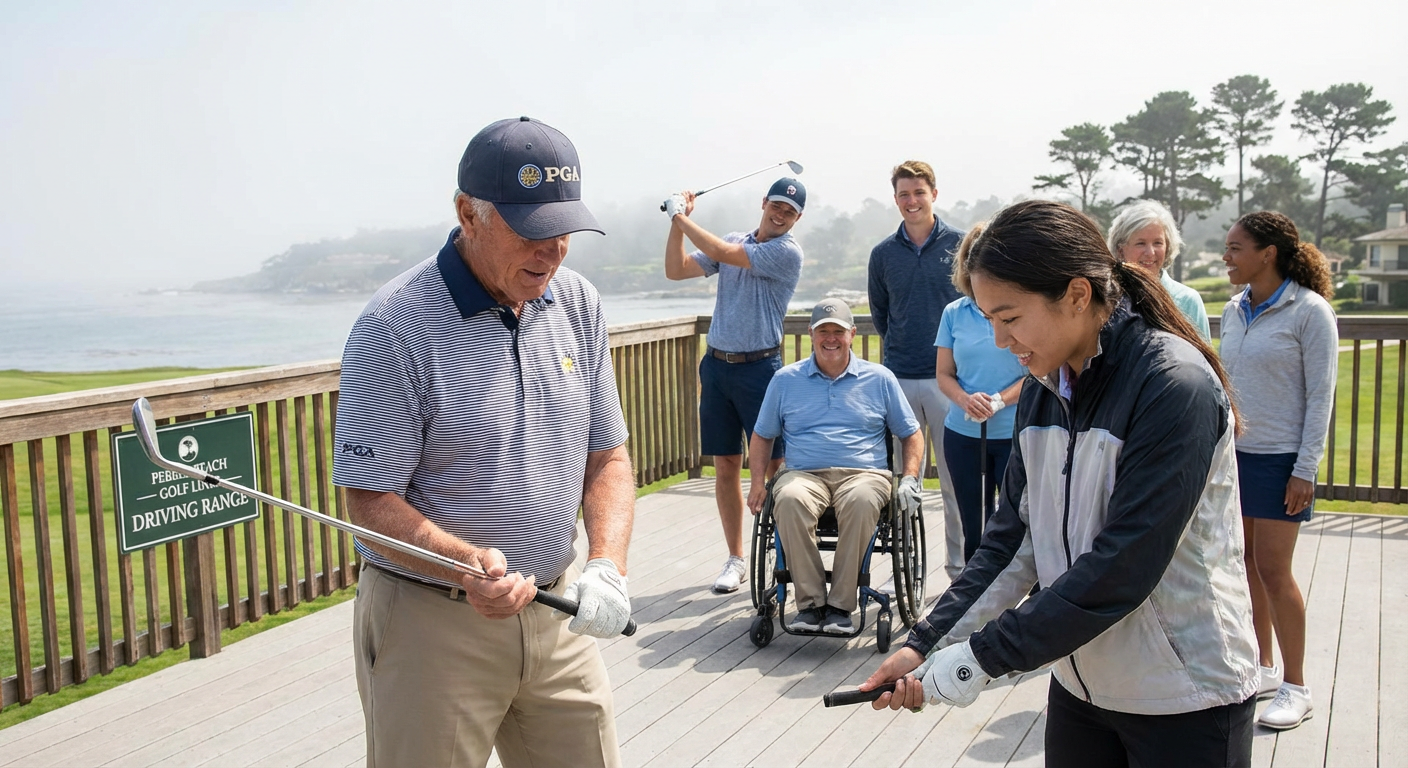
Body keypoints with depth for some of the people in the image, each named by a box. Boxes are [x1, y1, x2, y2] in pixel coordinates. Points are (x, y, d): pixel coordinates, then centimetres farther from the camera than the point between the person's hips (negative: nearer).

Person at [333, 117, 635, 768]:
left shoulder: (578, 305, 2)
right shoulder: (396, 324, -16)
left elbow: (606, 456, 6)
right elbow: (371, 499, -15)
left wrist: (606, 565, -10)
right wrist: (467, 563, -31)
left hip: (554, 610, 6)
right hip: (431, 623, -5)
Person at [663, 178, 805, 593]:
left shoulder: (787, 252, -8)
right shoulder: (735, 240, 12)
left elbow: (721, 254, -17)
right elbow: (676, 270, 9)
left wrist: (682, 217, -6)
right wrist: (677, 224, -3)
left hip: (760, 368, -5)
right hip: (717, 364, 5)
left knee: (773, 465, -6)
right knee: (726, 466, 7)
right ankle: (736, 559, 16)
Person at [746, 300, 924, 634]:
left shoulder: (879, 378, 14)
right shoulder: (785, 380, 15)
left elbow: (911, 434, 17)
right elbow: (762, 436, 20)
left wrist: (910, 478, 1)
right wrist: (758, 482, 5)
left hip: (864, 473, -1)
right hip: (804, 473, 1)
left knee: (861, 501, -37)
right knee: (790, 500, -35)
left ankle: (841, 605, -29)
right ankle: (810, 603, -27)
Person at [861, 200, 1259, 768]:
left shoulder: (1175, 385, -21)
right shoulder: (1043, 391, 2)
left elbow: (1121, 567, -25)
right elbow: (1014, 541, 2)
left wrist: (983, 657, -22)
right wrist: (927, 644, -8)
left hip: (1186, 698, -6)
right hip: (1078, 685, 6)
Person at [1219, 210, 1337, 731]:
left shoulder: (1309, 311, -10)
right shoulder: (1233, 311, 7)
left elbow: (1320, 396, -10)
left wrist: (1305, 471, -13)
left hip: (1279, 458, -6)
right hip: (1232, 453, 6)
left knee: (1273, 570, -3)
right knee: (1245, 566, 11)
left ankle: (1295, 687, 10)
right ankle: (1261, 667, 25)